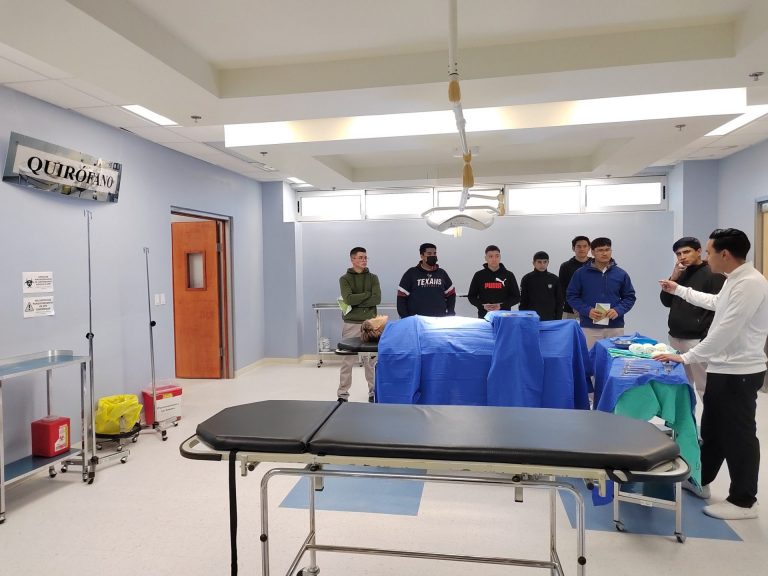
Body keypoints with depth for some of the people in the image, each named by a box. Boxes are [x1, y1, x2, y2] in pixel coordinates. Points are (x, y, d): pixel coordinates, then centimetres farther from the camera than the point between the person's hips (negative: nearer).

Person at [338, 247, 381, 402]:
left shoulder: (373, 278, 9)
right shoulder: (345, 279, 4)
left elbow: (377, 299, -6)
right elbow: (348, 299, -13)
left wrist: (356, 301, -12)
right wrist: (367, 293, -7)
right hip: (351, 324, -2)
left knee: (371, 360, 6)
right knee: (347, 361, 0)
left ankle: (373, 392, 18)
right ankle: (342, 394, 9)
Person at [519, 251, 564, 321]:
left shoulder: (554, 279, 5)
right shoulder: (527, 279, 1)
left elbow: (559, 302, 9)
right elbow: (523, 302, 2)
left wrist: (558, 319, 2)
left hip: (550, 319, 2)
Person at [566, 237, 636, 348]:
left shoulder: (621, 274, 6)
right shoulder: (581, 273, 0)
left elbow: (629, 297, 11)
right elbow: (571, 295, 2)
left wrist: (618, 310, -8)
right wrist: (587, 310, -12)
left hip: (615, 328, 2)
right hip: (589, 328, -2)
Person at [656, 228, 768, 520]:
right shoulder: (734, 280, 10)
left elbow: (724, 332, -26)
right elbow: (714, 302, 31)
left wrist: (686, 357, -20)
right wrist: (679, 290, 37)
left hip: (739, 373, -10)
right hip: (723, 370, 10)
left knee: (738, 436, 3)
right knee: (712, 430, 20)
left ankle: (744, 501, 18)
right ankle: (699, 481, 35)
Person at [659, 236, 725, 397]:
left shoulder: (713, 275, -9)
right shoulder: (681, 274, 14)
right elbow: (666, 302, 13)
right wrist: (673, 278, -2)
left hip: (698, 340, -7)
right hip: (675, 338, 7)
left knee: (704, 388, -6)